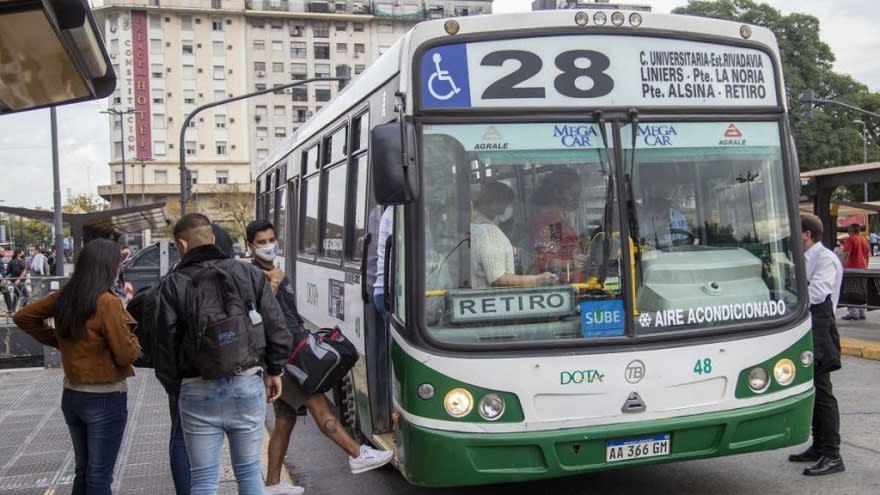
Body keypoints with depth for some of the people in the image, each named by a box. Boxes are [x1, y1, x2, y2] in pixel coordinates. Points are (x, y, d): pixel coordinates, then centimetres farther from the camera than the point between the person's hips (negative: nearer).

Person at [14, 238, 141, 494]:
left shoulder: (65, 296, 1)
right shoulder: (107, 302, -20)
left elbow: (24, 317, 14)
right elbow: (125, 355, -18)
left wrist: (58, 341, 13)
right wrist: (133, 338, 2)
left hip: (71, 395, 7)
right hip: (106, 399, -7)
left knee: (83, 471, 21)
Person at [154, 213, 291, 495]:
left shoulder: (173, 284, -3)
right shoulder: (248, 274, 2)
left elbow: (165, 344, -2)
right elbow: (277, 328, 2)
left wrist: (175, 389, 11)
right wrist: (274, 370, 15)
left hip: (198, 391, -2)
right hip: (247, 385, 2)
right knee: (249, 471, 15)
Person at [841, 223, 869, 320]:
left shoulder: (850, 239, -8)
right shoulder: (864, 240, 14)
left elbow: (846, 254, -17)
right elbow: (867, 256, 20)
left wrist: (843, 267, -17)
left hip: (852, 268, -7)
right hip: (862, 268, 7)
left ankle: (853, 313, -10)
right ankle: (861, 313, 13)